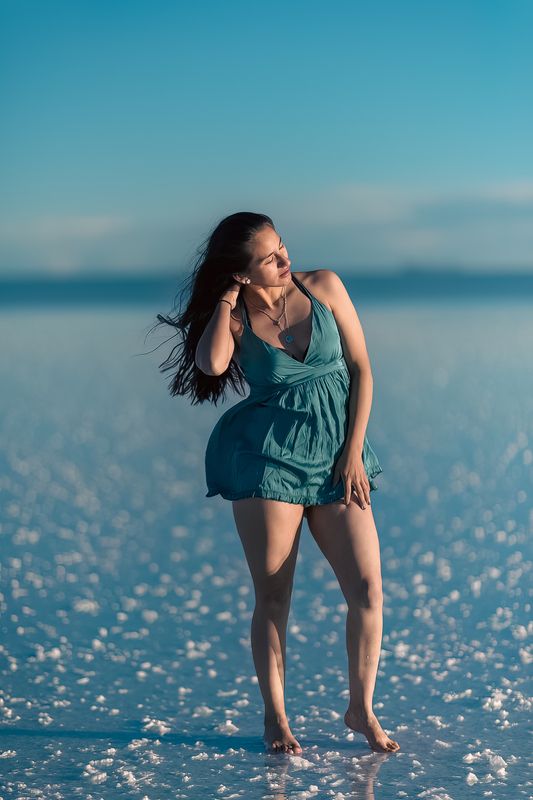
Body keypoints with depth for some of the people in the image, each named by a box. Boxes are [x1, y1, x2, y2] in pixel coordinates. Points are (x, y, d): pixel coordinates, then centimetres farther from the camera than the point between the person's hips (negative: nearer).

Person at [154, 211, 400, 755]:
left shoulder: (323, 286, 3)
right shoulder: (235, 317, 1)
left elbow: (362, 369, 4)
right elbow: (212, 364, -23)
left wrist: (353, 452, -2)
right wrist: (226, 302, -10)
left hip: (335, 456, 2)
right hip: (267, 456, -1)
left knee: (368, 588, -5)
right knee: (272, 596, 2)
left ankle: (361, 709, 11)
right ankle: (275, 717, 16)